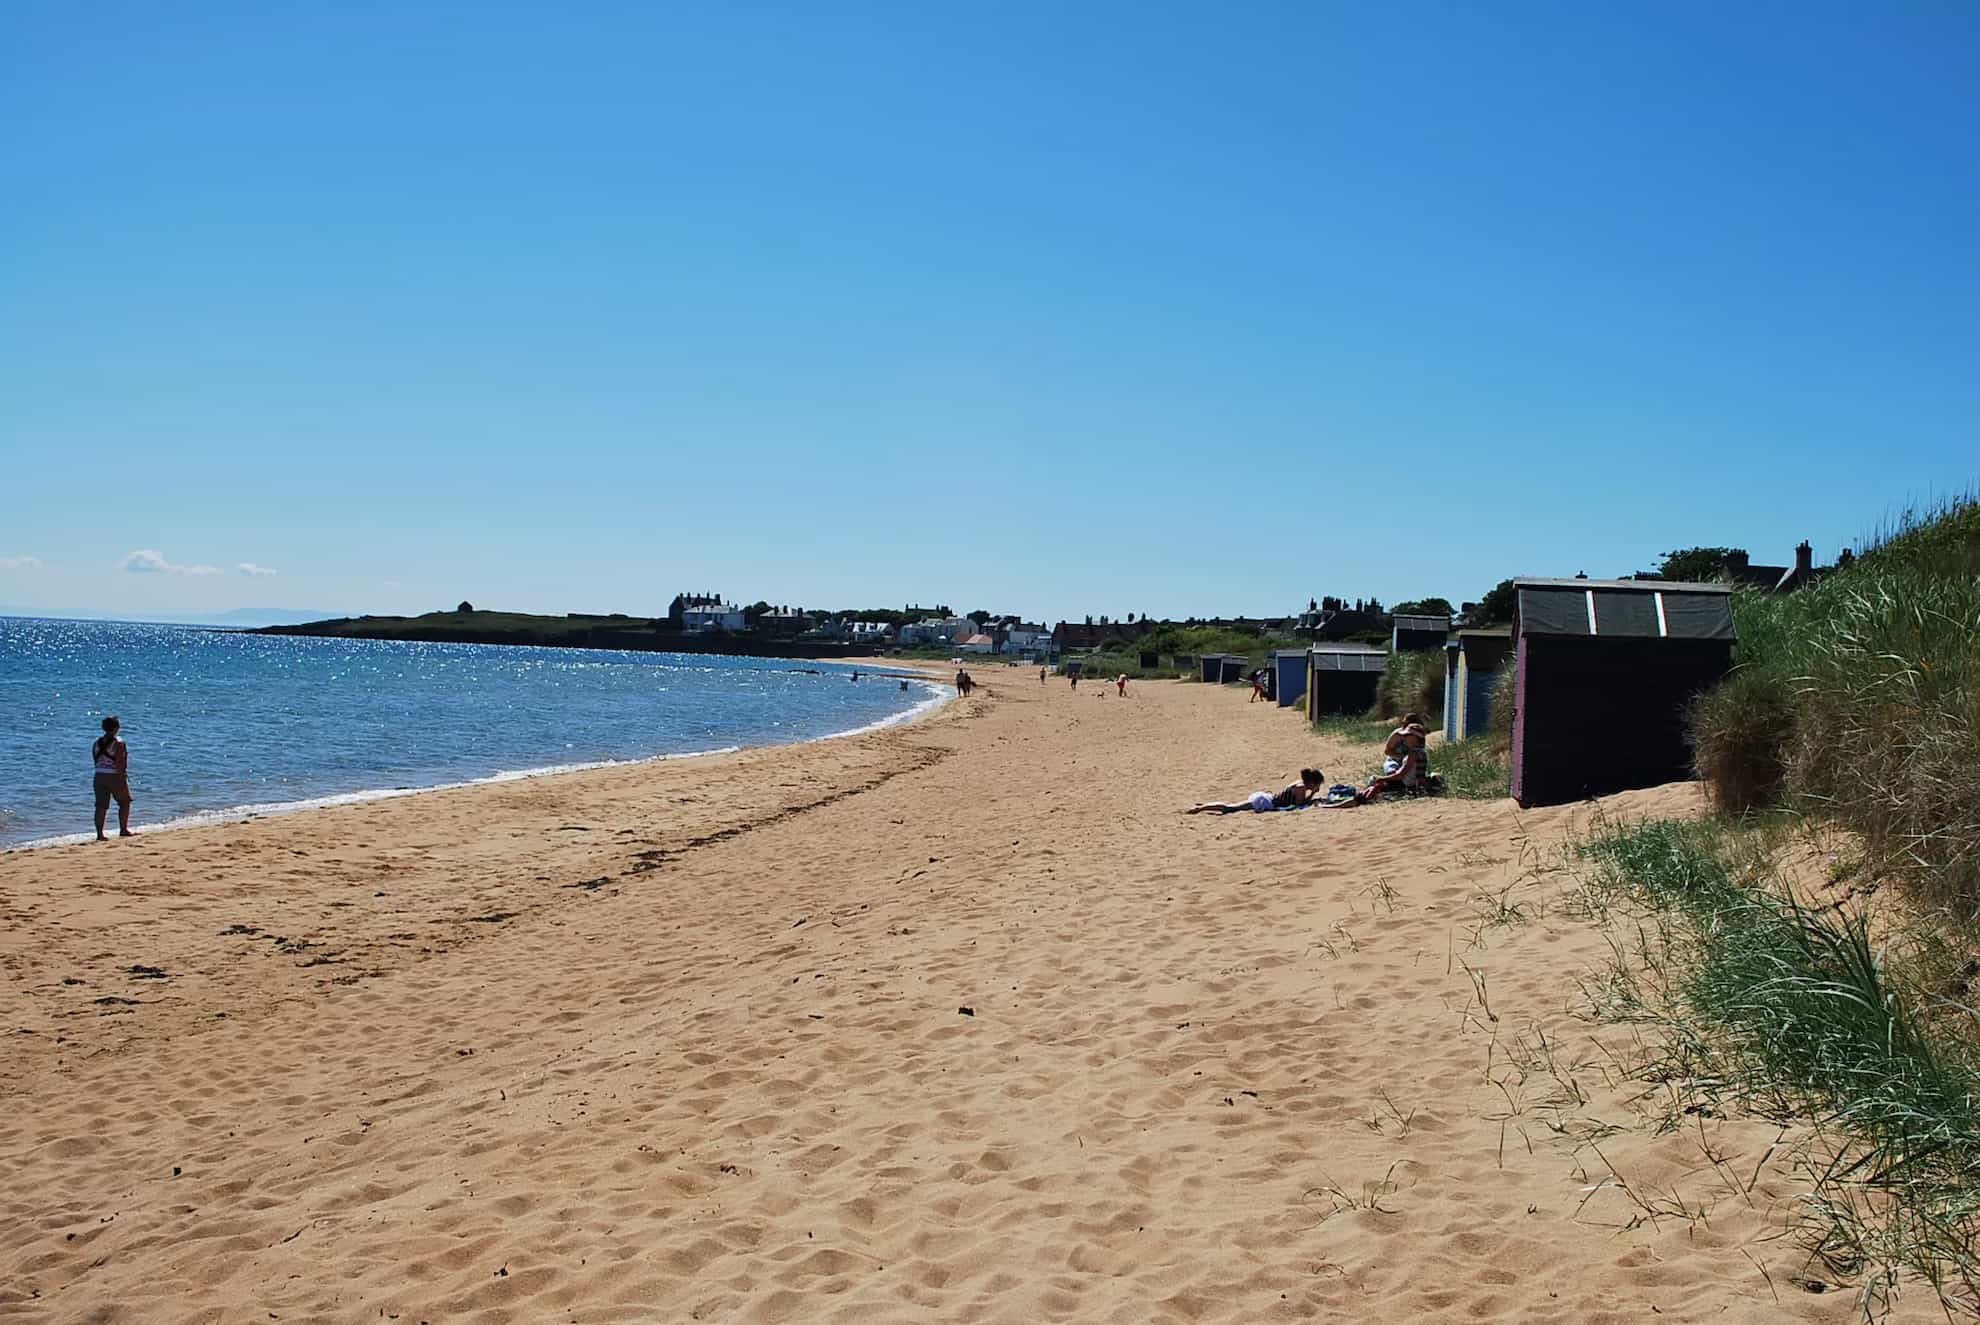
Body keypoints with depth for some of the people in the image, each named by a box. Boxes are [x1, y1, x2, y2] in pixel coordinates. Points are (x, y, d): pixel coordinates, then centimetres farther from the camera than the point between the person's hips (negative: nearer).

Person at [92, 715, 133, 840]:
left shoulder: (97, 742, 8)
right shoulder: (118, 743, -13)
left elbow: (96, 760, 12)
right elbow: (120, 763, -17)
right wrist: (122, 780, -14)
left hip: (99, 776, 6)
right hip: (115, 776, -6)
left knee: (101, 806, 4)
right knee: (125, 803, 11)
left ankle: (99, 834, 0)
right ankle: (123, 830, 11)